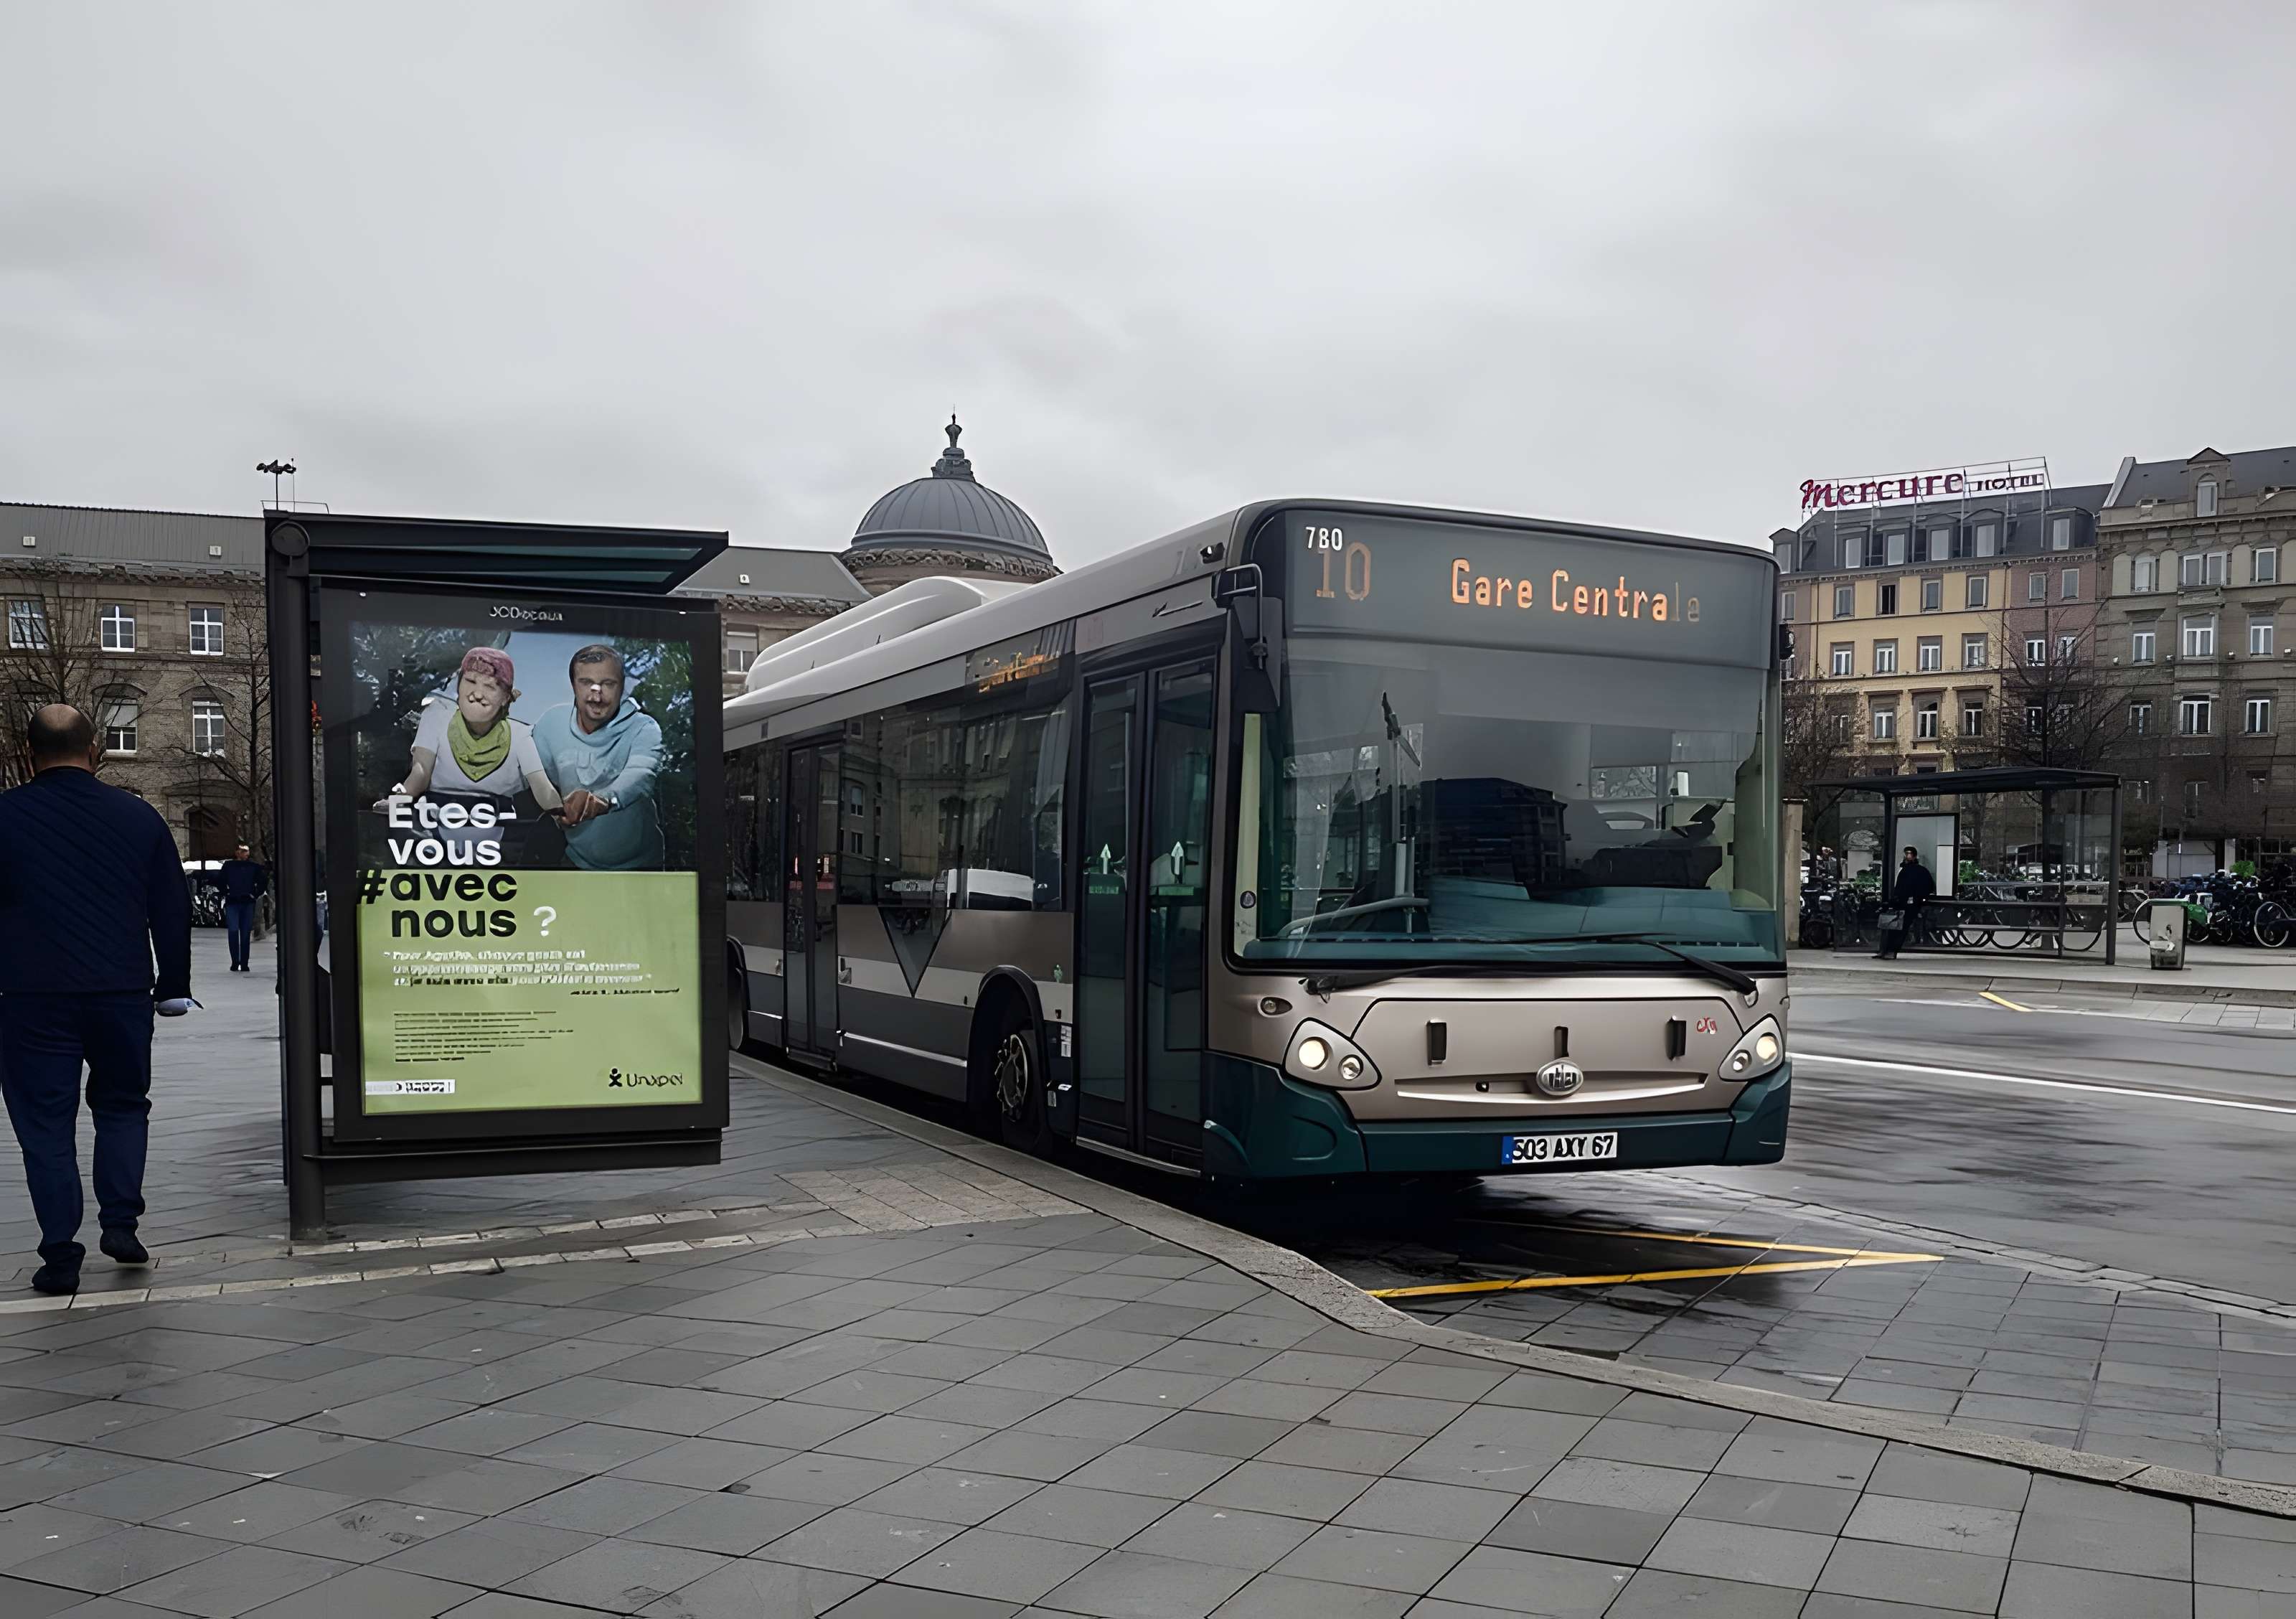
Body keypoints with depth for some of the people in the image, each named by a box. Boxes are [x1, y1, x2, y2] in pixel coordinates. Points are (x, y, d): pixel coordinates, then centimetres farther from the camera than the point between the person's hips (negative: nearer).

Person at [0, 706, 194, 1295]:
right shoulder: (138, 816, 3)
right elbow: (172, 909, 5)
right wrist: (173, 987, 13)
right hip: (121, 994, 2)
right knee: (123, 1104, 19)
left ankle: (60, 1256, 6)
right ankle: (120, 1222, 10)